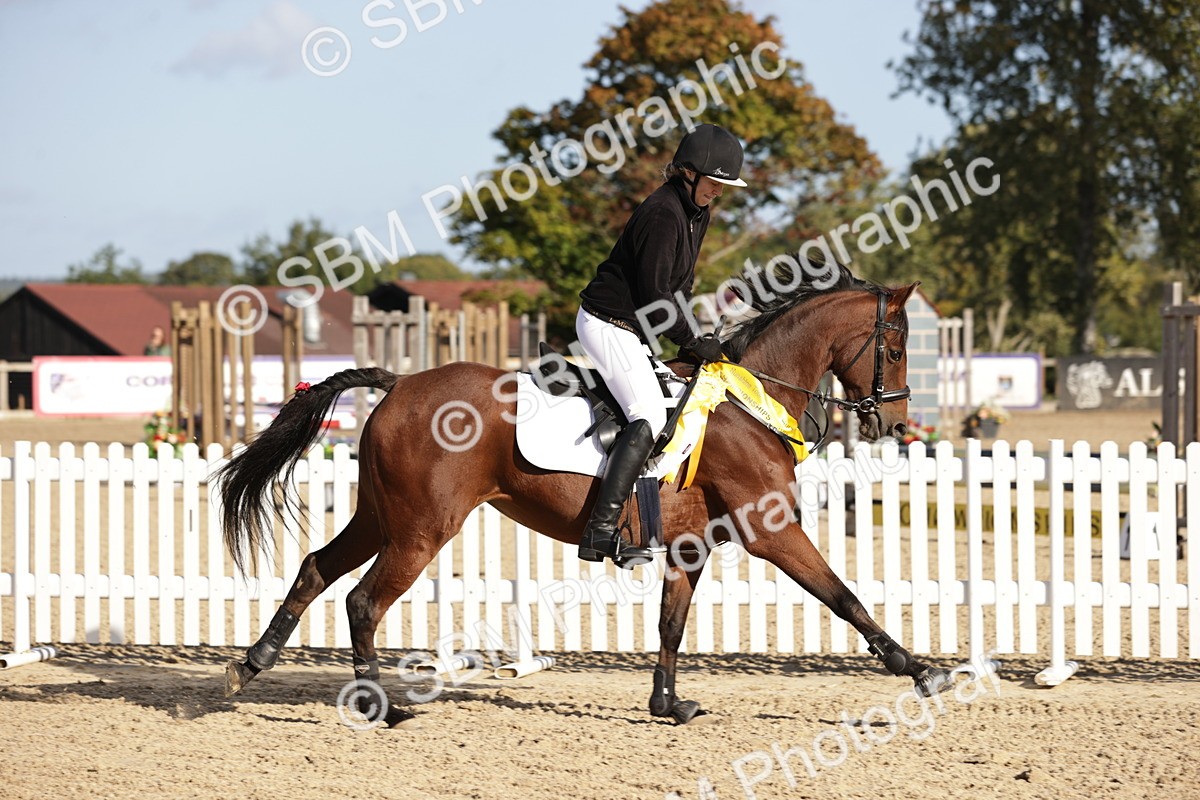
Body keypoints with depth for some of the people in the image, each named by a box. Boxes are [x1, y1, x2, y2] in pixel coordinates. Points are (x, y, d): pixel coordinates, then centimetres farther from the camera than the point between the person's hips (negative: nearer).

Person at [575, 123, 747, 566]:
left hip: (631, 327, 11)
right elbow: (654, 296, -22)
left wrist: (690, 337, 8)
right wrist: (693, 341, -13)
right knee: (649, 418, -24)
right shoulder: (663, 214, -21)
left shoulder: (696, 212, 11)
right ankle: (601, 531, -31)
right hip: (609, 324, -11)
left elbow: (678, 286, 19)